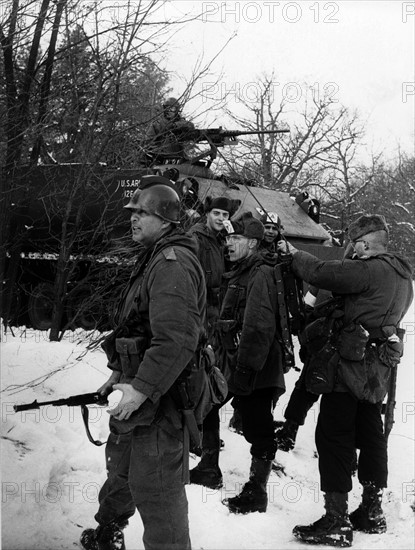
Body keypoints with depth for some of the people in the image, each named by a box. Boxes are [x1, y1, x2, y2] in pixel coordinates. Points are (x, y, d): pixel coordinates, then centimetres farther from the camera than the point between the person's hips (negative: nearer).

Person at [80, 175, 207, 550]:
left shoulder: (173, 263, -21)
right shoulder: (154, 258, 14)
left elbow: (177, 340, -30)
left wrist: (142, 389, -27)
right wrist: (120, 373, 20)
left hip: (160, 398, -11)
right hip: (138, 386, 11)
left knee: (156, 490, -3)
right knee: (121, 466, 27)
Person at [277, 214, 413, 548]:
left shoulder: (371, 270, -17)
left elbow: (321, 273, -18)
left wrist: (295, 254, -1)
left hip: (352, 363, -9)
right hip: (379, 368, 9)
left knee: (334, 436, -6)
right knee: (371, 434, 17)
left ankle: (337, 522, -6)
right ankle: (372, 512, 27)